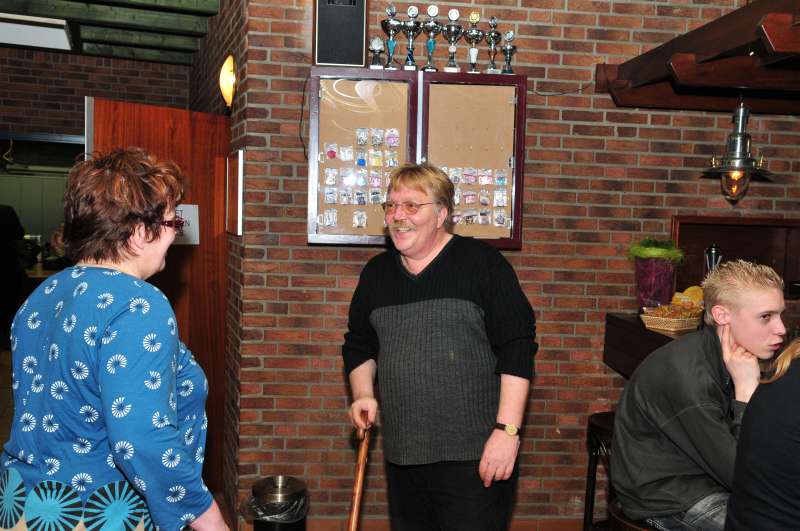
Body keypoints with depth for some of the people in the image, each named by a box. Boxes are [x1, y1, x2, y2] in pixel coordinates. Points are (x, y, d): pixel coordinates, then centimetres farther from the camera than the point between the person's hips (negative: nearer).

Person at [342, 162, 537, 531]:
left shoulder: (481, 262, -6)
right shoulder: (376, 273, 11)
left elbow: (517, 347, -10)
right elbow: (359, 345, 21)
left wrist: (508, 428, -16)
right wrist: (363, 395, 3)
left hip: (475, 454, -5)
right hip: (402, 455, 5)